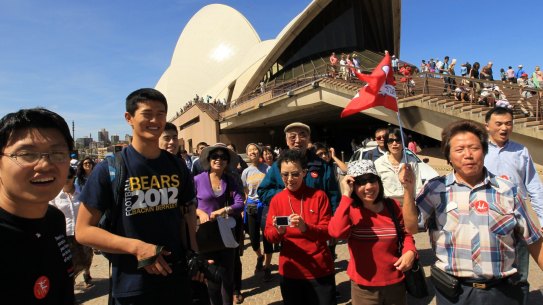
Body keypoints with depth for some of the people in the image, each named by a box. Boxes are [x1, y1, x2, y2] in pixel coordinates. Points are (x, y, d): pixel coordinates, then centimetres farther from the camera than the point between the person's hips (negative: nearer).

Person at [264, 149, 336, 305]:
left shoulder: (319, 196, -7)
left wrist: (305, 227, -28)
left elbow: (328, 231, -10)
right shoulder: (276, 200, -1)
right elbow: (268, 234, -2)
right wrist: (278, 231, -25)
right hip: (290, 271, 2)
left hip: (320, 270, -2)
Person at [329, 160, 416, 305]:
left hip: (395, 282, 3)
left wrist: (410, 251, -11)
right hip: (364, 287, -3)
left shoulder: (392, 206, -5)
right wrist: (346, 195, -30)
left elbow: (405, 233, 10)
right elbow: (336, 232, -35)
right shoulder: (349, 210, -14)